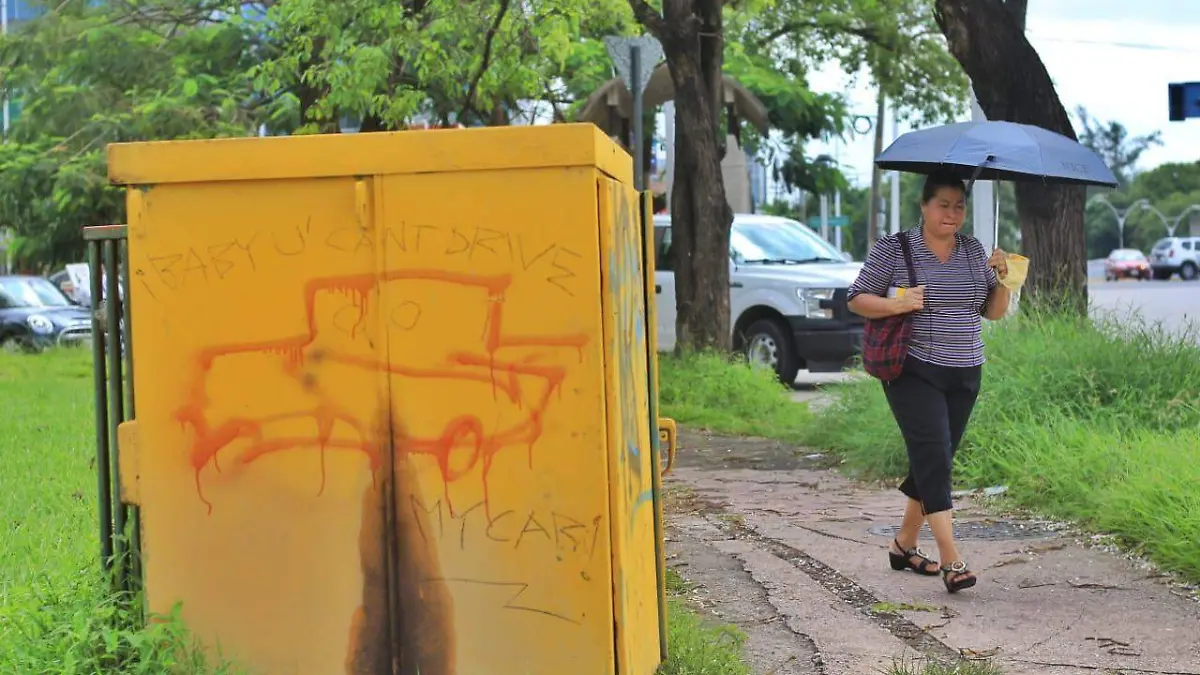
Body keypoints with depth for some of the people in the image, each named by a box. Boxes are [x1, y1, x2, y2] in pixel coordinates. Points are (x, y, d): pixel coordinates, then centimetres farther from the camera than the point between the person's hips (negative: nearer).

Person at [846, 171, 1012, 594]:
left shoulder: (974, 250, 11)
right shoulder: (894, 249, -3)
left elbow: (994, 313, 13)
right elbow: (857, 300, -3)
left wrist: (1001, 279, -6)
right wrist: (898, 304, -20)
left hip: (964, 375, 6)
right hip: (914, 373, -5)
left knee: (935, 461, 10)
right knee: (934, 457, -15)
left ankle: (904, 545, 26)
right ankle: (952, 562, -17)